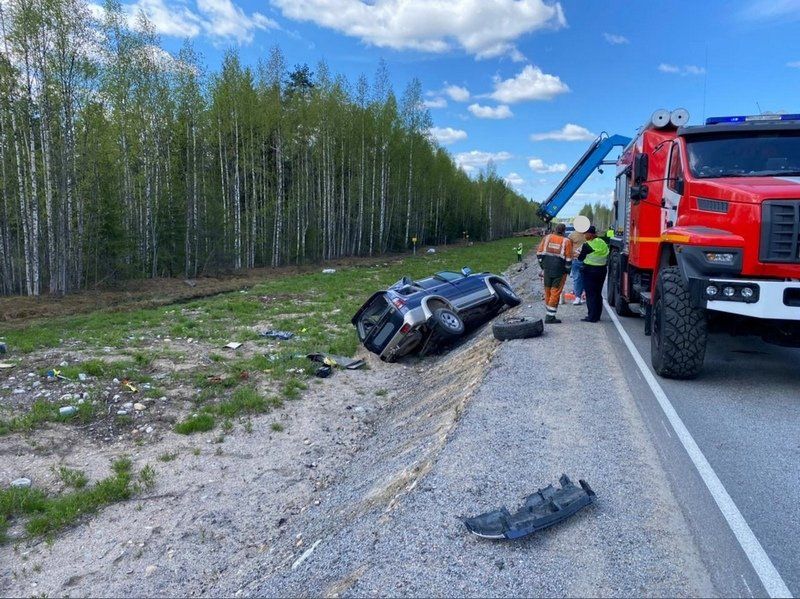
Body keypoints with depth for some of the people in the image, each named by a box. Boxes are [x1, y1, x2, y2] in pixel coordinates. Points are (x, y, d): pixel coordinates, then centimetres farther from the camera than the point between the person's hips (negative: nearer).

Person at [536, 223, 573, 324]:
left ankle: (549, 314, 24)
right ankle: (550, 316, 1)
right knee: (555, 293, 2)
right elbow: (568, 260, -6)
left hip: (547, 269, 3)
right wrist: (567, 271, 7)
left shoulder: (546, 238, 3)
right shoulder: (566, 242, -5)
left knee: (547, 291, 14)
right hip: (559, 271, -3)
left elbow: (539, 253, 4)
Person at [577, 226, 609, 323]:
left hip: (590, 271, -7)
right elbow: (606, 258, 10)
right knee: (598, 294, 15)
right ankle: (597, 315, 21)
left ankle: (592, 317, -2)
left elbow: (580, 258, -8)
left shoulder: (587, 245, -15)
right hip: (602, 270, 7)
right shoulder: (603, 243, 5)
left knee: (590, 294, -1)